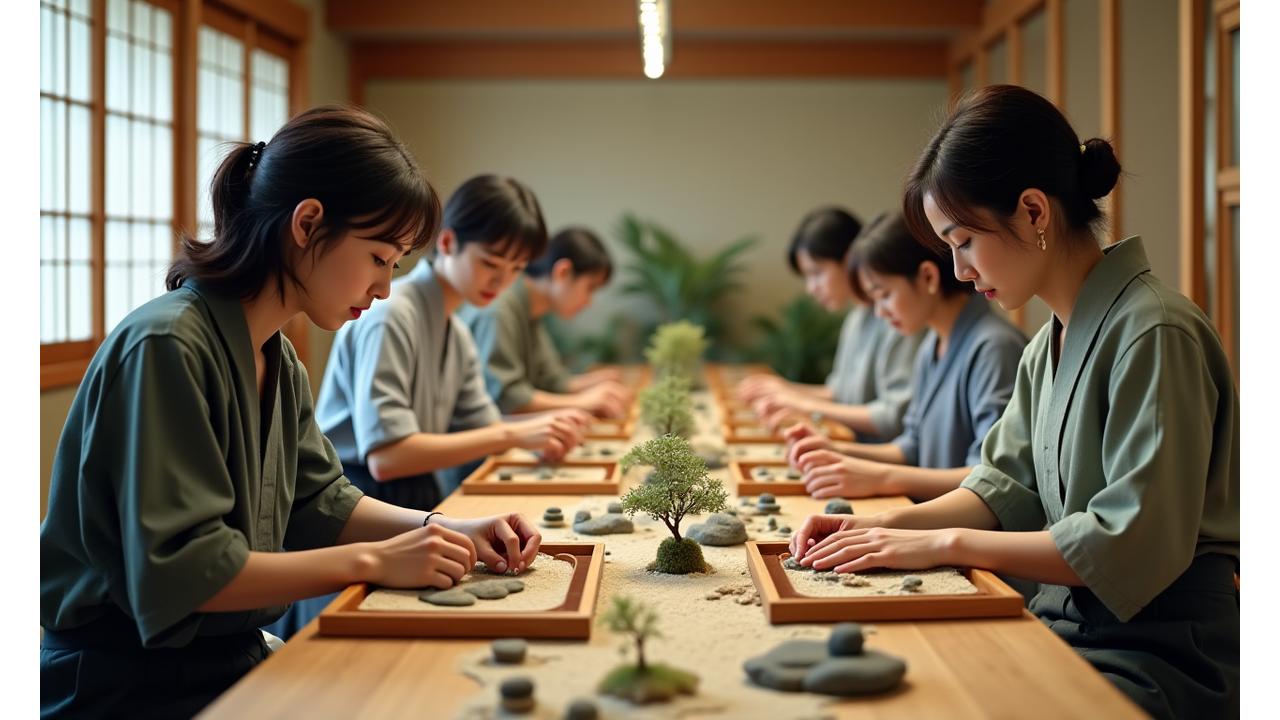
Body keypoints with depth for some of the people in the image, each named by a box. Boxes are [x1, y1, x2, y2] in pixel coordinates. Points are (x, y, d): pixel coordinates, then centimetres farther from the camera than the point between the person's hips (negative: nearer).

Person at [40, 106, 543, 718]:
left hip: (233, 662, 8)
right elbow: (178, 573, -25)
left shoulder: (278, 359, 9)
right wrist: (373, 561, -22)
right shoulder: (167, 347, -21)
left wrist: (445, 529, -3)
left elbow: (318, 502, 13)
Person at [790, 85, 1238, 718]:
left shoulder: (1154, 334, -17)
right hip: (1072, 625, 8)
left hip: (1163, 650, -8)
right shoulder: (1049, 345, 13)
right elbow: (1007, 485, 14)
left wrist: (946, 543, -18)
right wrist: (888, 526, -3)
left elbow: (1131, 542, -22)